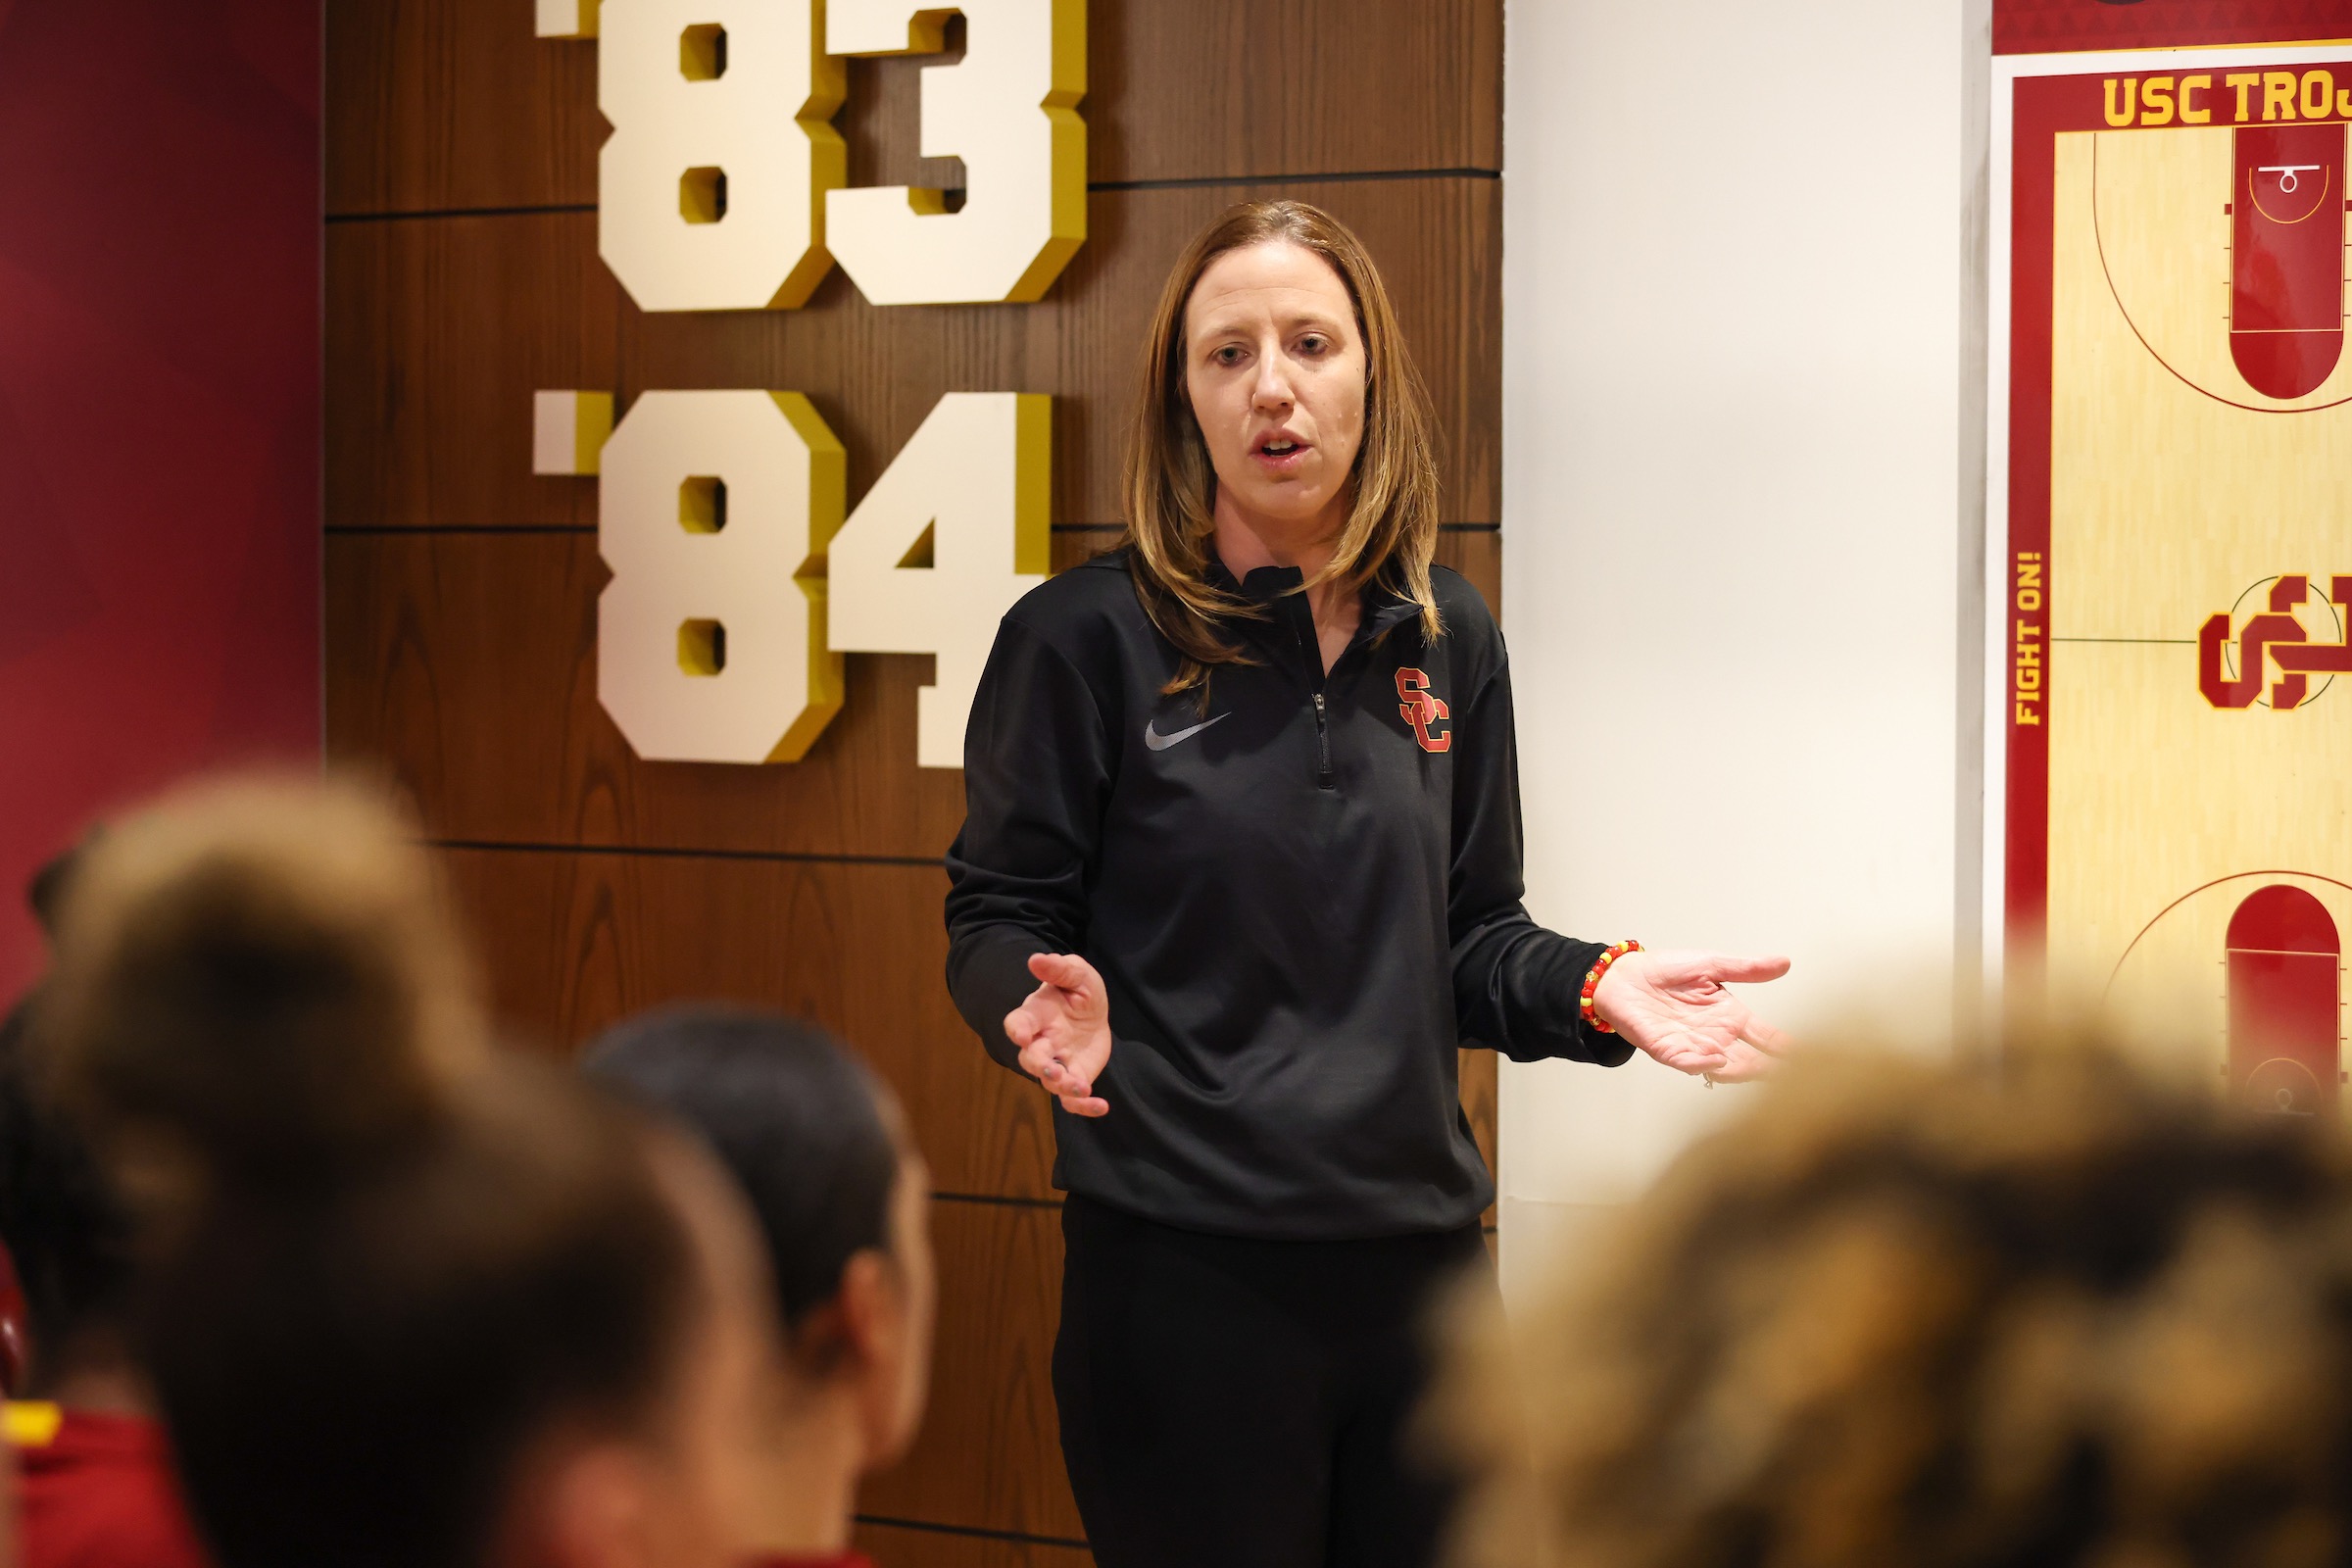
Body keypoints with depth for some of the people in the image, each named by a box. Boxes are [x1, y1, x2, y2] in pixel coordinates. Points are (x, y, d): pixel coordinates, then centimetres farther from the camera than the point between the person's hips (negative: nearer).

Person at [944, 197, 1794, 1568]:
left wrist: (1595, 988, -5)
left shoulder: (1446, 638, 8)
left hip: (1419, 1249, 5)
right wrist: (1048, 1000, -24)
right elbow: (998, 916, -3)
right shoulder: (1084, 636, -6)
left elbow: (1467, 937, 14)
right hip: (1183, 1264, -4)